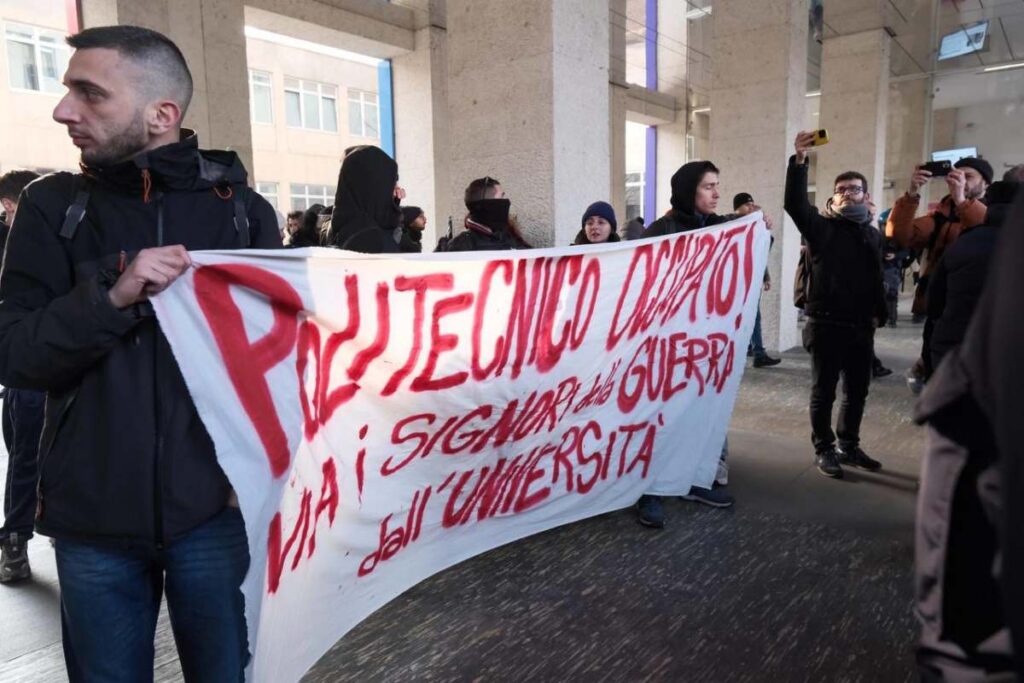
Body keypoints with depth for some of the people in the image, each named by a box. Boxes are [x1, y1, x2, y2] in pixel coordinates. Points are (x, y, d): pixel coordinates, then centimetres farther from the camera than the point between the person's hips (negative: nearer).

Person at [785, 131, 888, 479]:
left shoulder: (873, 234, 14)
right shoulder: (821, 227, -2)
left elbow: (876, 279, 20)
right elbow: (795, 203, -20)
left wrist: (877, 313, 12)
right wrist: (799, 160, -29)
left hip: (860, 326, 5)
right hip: (826, 324, -5)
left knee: (857, 391, 13)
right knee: (824, 391, 3)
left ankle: (849, 446, 29)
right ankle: (824, 450, 16)